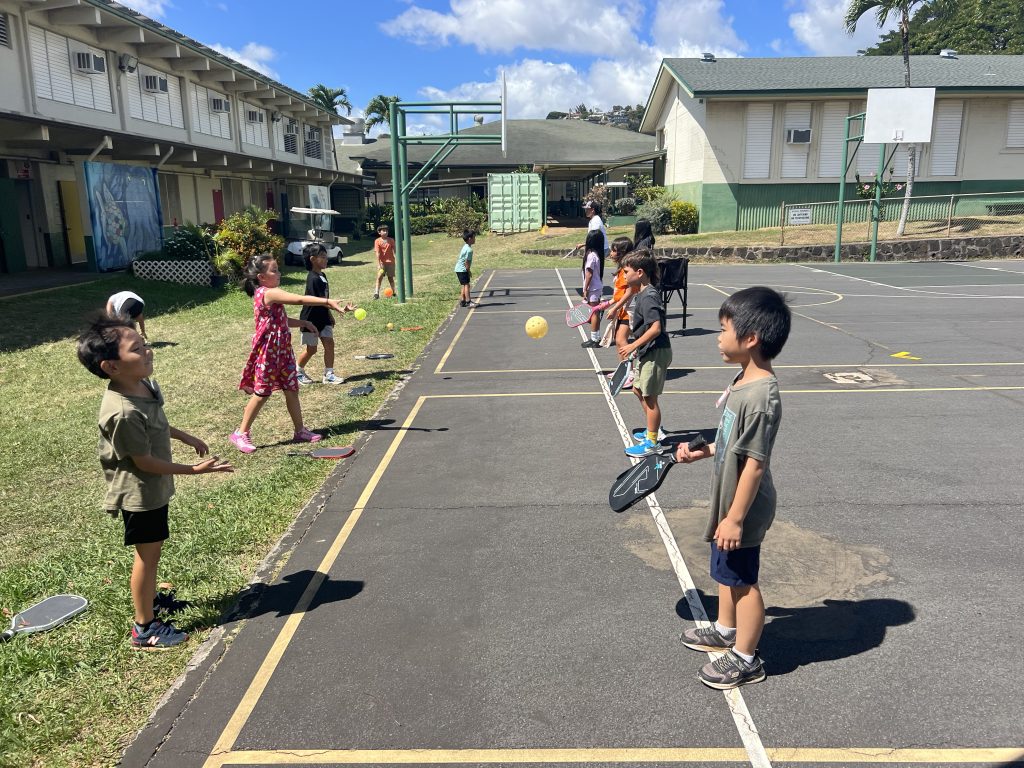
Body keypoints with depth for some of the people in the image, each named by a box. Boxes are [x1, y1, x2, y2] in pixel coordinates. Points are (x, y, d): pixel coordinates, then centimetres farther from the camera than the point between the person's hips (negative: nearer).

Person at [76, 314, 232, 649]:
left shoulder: (146, 385, -6)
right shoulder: (123, 412, -33)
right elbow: (144, 461, -25)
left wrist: (184, 436, 20)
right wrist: (195, 469, -21)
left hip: (155, 488, 9)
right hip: (139, 493, -9)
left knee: (152, 548, 24)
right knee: (148, 554, 5)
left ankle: (149, 598, 46)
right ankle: (144, 628, 22)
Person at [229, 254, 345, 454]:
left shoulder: (269, 294, 12)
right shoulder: (269, 293, -19)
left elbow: (282, 320, 22)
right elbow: (300, 299, -29)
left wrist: (302, 323, 10)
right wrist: (328, 302, -32)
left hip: (282, 350, 9)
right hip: (268, 352, -9)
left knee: (291, 389, 11)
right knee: (261, 393, -1)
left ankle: (300, 430, 20)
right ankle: (241, 433, 12)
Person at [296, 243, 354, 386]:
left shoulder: (322, 276, 6)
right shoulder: (313, 279, -23)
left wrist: (330, 315, 20)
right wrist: (341, 308, -39)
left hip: (323, 317, 8)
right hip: (311, 319, -8)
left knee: (329, 344, 0)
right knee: (311, 349, 4)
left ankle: (329, 374, 4)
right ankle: (298, 371, 25)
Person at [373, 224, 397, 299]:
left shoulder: (391, 240, 3)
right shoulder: (377, 241, -3)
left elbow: (394, 251, 5)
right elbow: (378, 253, -9)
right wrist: (379, 264, -15)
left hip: (390, 261, 1)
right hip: (382, 262, -1)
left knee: (390, 277, 7)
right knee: (379, 277, -10)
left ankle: (393, 292, 16)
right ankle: (376, 293, -11)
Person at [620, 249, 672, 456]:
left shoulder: (648, 297, -21)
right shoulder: (644, 293, 10)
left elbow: (656, 328, -29)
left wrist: (633, 346, -26)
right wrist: (636, 348, 19)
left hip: (655, 353, -10)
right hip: (647, 352, 10)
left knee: (649, 396, -1)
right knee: (639, 390, 21)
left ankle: (652, 442, 11)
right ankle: (655, 430, 35)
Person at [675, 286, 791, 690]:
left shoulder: (760, 397, -29)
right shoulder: (745, 380, 0)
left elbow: (755, 463, -27)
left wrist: (735, 518, -22)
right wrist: (703, 451, 9)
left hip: (742, 510, -9)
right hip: (728, 503, 9)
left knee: (743, 580, 9)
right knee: (726, 573, 25)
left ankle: (745, 659, 28)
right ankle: (725, 630, 47)